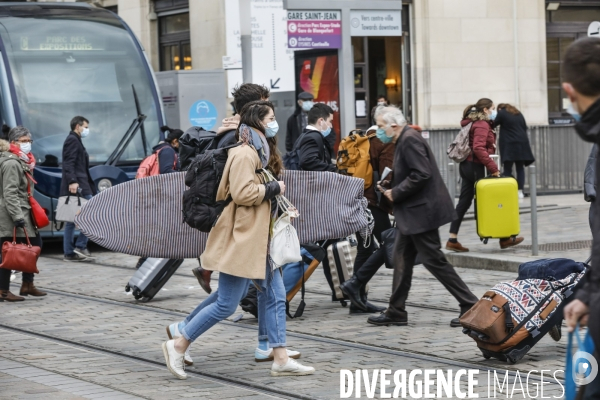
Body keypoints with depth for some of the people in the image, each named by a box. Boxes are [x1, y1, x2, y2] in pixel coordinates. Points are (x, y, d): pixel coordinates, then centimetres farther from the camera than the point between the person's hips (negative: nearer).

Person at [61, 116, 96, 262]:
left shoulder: (75, 141, 24)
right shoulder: (72, 140, -6)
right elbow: (69, 163, -18)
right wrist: (72, 181, -28)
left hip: (76, 186, 10)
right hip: (77, 186, -10)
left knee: (71, 220, 7)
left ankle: (69, 253, 7)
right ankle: (80, 246, -9)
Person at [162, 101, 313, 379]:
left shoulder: (261, 152, 17)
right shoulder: (244, 154, -16)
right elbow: (242, 193, -25)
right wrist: (274, 188, -14)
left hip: (259, 239, 10)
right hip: (241, 239, -10)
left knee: (275, 296, 6)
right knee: (227, 305, -7)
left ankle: (281, 359, 8)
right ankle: (178, 346, 4)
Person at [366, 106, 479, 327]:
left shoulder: (410, 139, -17)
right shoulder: (403, 141, 14)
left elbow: (422, 174, -25)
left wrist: (396, 193, -17)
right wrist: (390, 185, 8)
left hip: (422, 210, -11)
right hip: (413, 212, 11)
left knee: (433, 260, -7)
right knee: (402, 258, 12)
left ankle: (470, 306, -3)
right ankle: (396, 312, 17)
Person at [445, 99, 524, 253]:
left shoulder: (476, 124, 18)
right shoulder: (482, 125, -13)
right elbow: (478, 148, -26)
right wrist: (492, 167, -26)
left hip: (467, 165, 10)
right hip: (476, 167, -10)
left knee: (464, 203, 7)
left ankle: (453, 240, 5)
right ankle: (504, 238, 8)